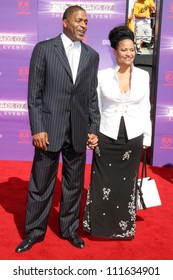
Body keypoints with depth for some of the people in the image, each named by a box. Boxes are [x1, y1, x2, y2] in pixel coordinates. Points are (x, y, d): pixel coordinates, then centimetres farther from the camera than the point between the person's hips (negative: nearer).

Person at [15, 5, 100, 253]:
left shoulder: (92, 55, 8)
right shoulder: (43, 49, -1)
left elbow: (93, 96, 9)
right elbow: (34, 93, -4)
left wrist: (94, 129, 3)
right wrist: (37, 129, -11)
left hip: (79, 131, 3)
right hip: (49, 129, -3)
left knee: (74, 184, 13)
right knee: (40, 185, 9)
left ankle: (69, 229, 32)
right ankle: (35, 231, 27)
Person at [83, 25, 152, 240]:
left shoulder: (143, 76, 2)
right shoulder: (102, 75, -3)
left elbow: (145, 109, 6)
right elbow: (95, 108, 1)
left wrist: (147, 138, 7)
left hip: (132, 138, 2)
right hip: (106, 137, -1)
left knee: (127, 184, 12)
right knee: (102, 183, 7)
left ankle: (123, 227, 29)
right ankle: (99, 225, 27)